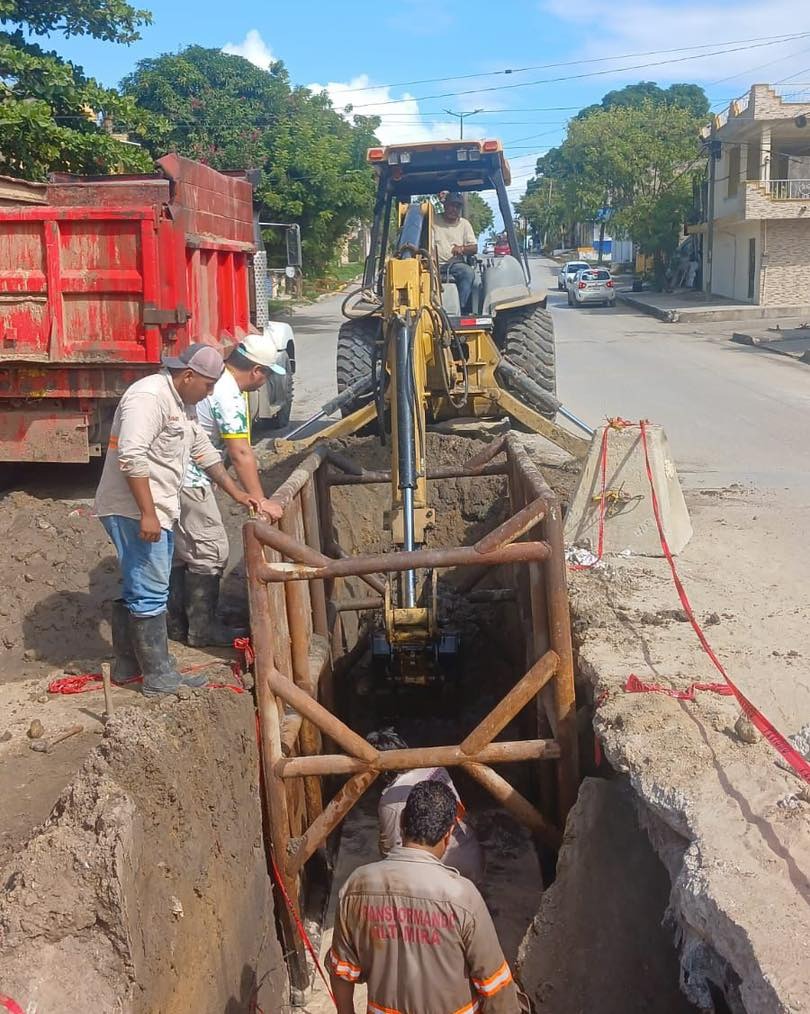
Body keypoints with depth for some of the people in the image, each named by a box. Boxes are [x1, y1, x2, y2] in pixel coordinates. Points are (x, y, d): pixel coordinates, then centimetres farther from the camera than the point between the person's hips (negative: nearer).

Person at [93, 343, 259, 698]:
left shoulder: (183, 403, 15)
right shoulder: (149, 396, -18)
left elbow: (204, 451, 26)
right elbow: (132, 456, -26)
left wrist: (235, 492, 26)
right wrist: (147, 514, -27)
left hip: (155, 511, 11)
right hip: (134, 512, -11)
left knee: (137, 589, 17)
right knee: (150, 593, -5)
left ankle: (127, 664, 28)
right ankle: (159, 676, 3)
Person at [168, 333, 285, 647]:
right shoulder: (228, 396, -18)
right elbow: (240, 453, -22)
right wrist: (260, 501, -21)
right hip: (188, 481, -10)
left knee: (181, 550, 16)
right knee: (209, 552, -2)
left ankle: (178, 624, 24)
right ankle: (202, 629, 6)